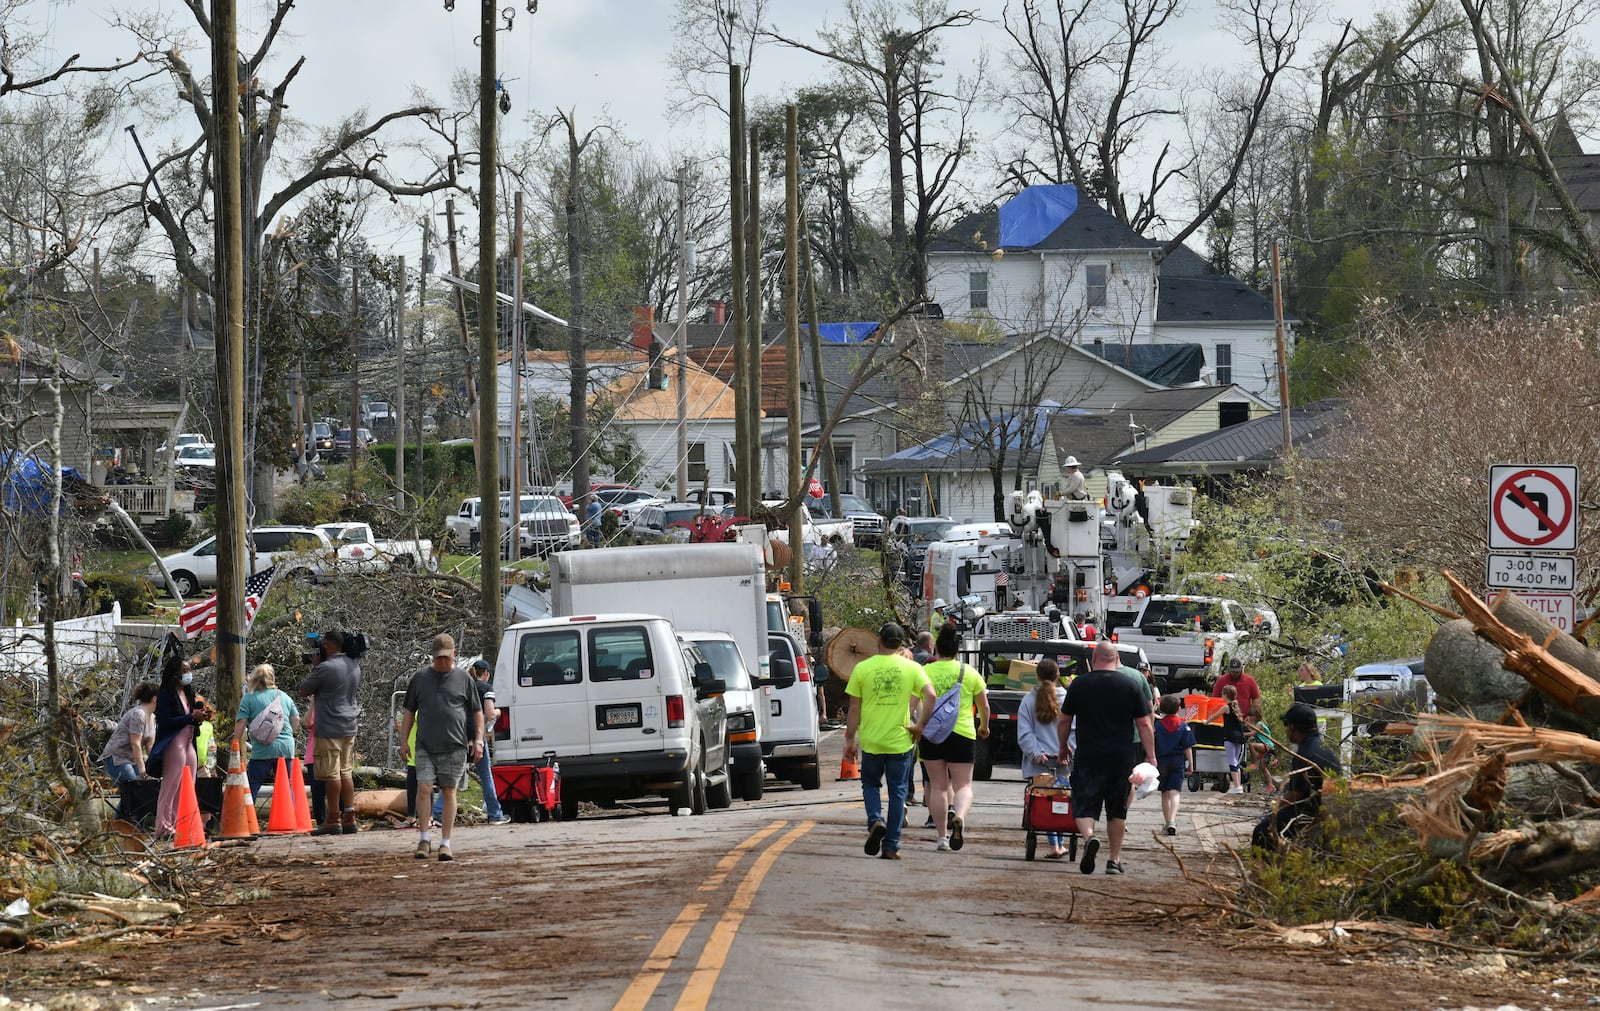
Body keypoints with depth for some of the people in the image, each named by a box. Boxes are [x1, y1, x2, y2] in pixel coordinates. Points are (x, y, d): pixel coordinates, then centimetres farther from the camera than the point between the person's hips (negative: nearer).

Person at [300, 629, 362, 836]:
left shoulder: (325, 668, -16)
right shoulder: (354, 666, 8)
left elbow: (304, 690, -6)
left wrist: (313, 666, 4)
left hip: (329, 729, -8)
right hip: (349, 727, 8)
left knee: (331, 775, -4)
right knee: (346, 773, 11)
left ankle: (333, 820, -3)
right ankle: (349, 818, 8)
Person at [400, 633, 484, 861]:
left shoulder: (463, 679, 7)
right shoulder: (420, 678, 9)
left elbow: (477, 712, 12)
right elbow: (409, 712, 15)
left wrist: (478, 740, 4)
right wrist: (405, 740, 9)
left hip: (454, 747, 0)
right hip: (425, 746, 0)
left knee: (449, 792, 1)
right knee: (424, 787, -12)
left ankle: (445, 843, 6)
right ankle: (425, 838, 0)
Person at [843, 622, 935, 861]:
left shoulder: (862, 668, -2)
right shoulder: (912, 669, -1)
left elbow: (854, 709, 0)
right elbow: (930, 696, -14)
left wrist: (850, 739, 8)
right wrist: (920, 726, -5)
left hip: (871, 741, 0)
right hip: (900, 741, 0)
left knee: (870, 784, 20)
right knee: (897, 791, 9)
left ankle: (875, 821, -7)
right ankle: (891, 846, 7)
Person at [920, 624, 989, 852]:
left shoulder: (925, 672, 1)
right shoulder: (970, 673, 3)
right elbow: (984, 706, 12)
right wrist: (984, 727, 29)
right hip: (962, 734, -1)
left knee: (938, 785, 9)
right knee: (963, 784, 2)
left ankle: (942, 836, 10)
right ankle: (959, 815, -29)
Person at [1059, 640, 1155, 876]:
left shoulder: (1079, 684, 1)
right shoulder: (1131, 686, 0)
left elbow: (1064, 722, 7)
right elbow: (1144, 724, -1)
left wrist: (1064, 747, 23)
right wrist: (1151, 756, 5)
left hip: (1088, 757, -1)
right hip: (1122, 757, 1)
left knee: (1084, 806, 0)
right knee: (1117, 810, 12)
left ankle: (1088, 836, -29)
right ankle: (1114, 860, 15)